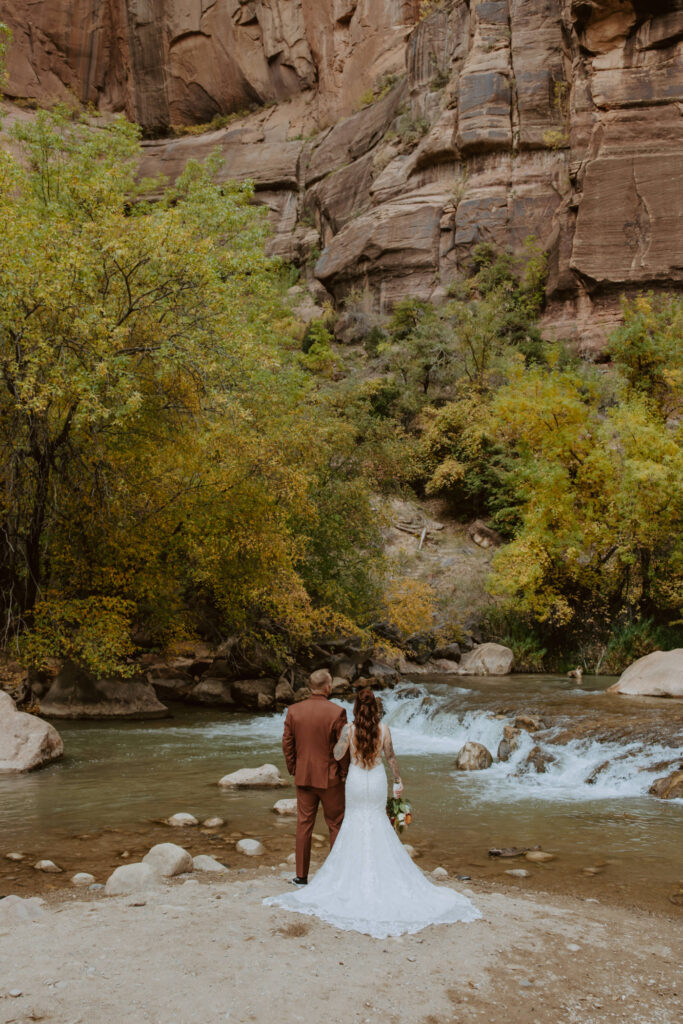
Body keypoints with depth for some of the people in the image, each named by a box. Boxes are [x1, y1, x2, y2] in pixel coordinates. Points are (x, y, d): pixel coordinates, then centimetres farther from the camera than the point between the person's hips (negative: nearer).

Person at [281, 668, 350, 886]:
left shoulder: (293, 711, -2)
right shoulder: (337, 712, -14)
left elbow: (287, 744, 2)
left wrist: (293, 770, 14)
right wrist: (345, 773, 3)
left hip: (303, 777, 3)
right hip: (330, 778, -3)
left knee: (304, 825, 11)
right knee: (336, 826, 10)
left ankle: (301, 876, 17)